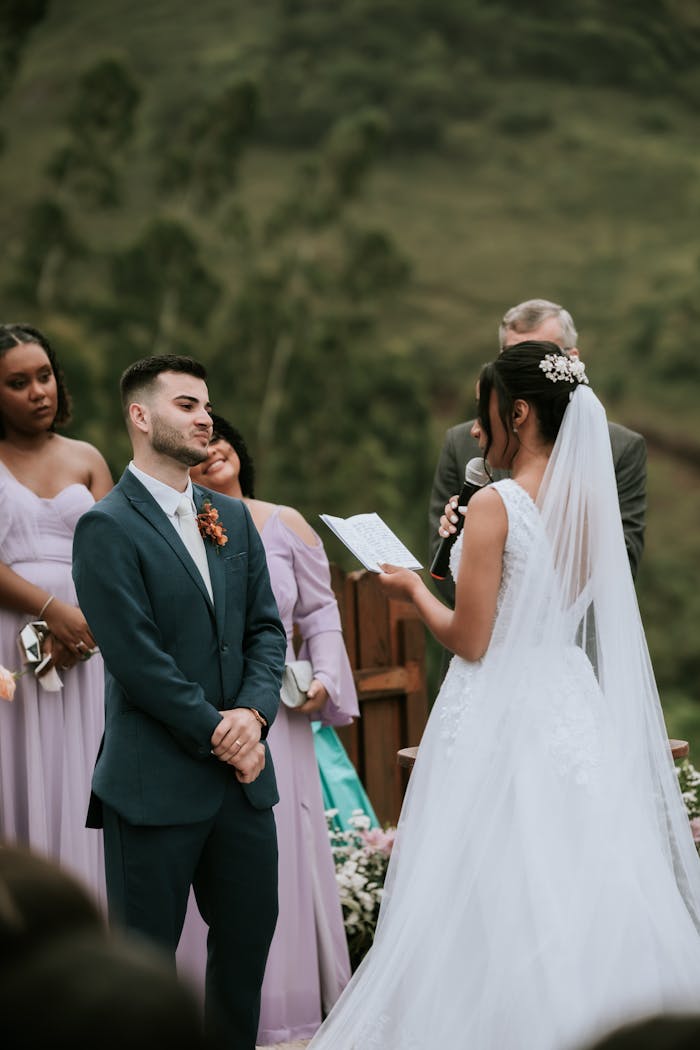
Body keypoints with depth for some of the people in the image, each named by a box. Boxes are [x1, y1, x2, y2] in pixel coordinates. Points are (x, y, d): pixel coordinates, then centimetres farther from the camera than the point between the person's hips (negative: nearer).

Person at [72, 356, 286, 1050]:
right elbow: (138, 661, -15)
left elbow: (265, 627, 9)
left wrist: (253, 711, -8)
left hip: (241, 775, 7)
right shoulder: (107, 529, -10)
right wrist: (219, 736, -12)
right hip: (156, 782, -6)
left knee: (249, 936, 13)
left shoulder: (232, 517, 12)